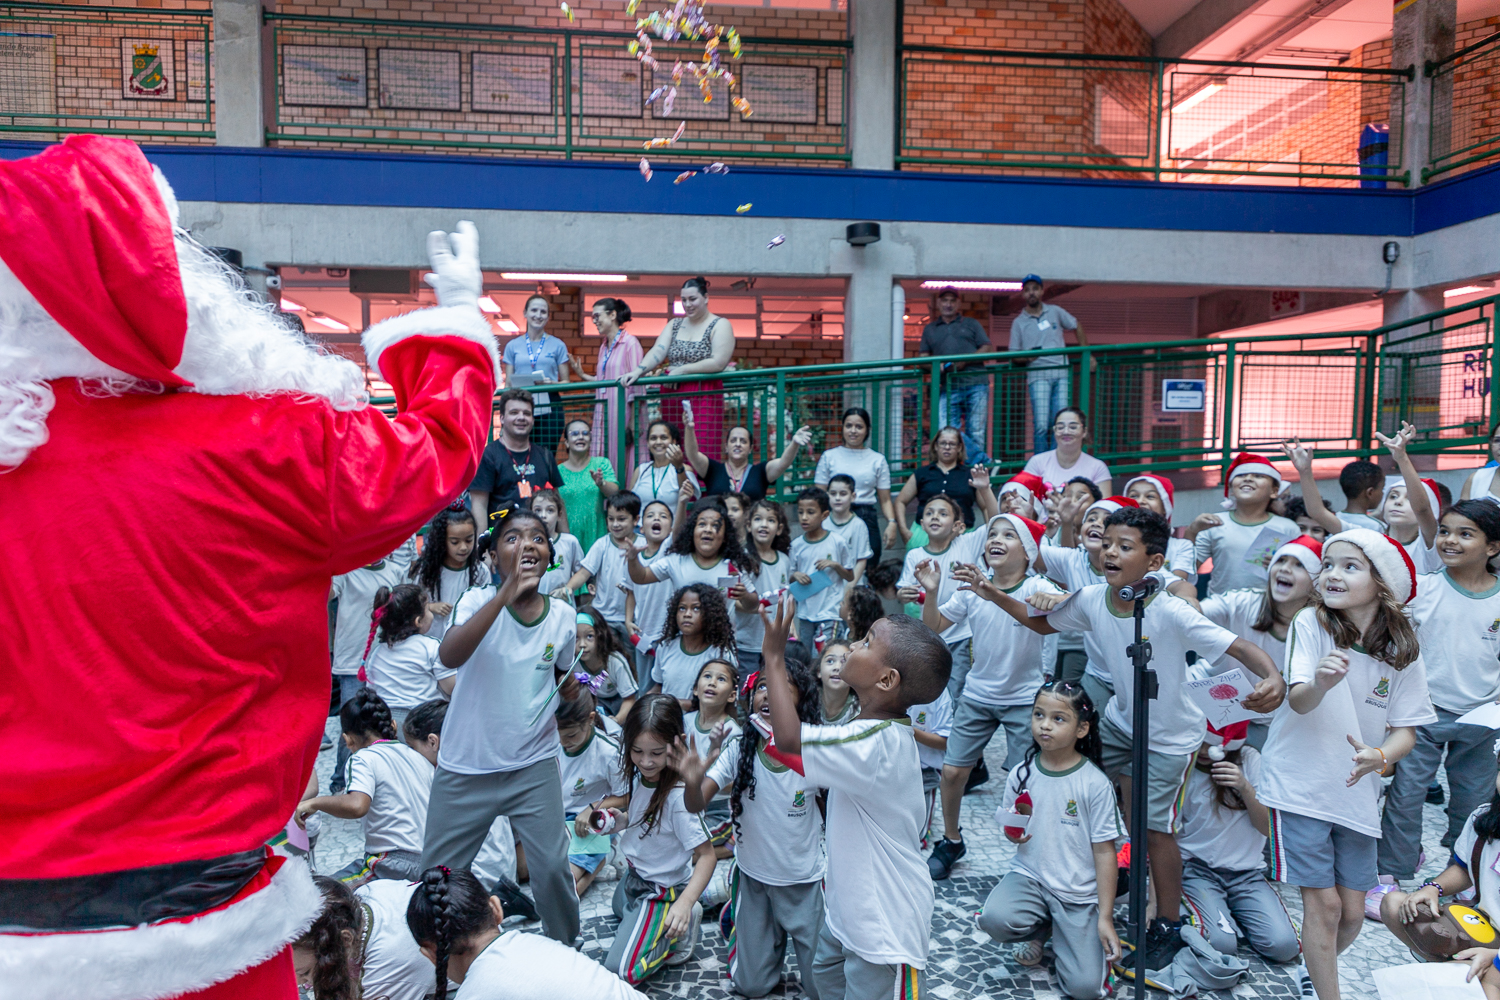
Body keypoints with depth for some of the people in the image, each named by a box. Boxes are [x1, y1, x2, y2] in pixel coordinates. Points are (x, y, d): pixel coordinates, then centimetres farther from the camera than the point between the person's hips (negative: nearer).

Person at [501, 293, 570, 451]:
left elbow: (566, 382, 10)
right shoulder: (513, 345, 13)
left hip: (549, 408, -1)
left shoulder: (557, 345, 10)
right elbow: (507, 384, 14)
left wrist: (551, 384, -11)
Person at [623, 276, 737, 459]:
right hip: (672, 399, 5)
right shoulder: (674, 325, 16)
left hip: (704, 398, -5)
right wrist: (638, 371, -16)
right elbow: (657, 352, 3)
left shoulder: (720, 326, 0)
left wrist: (682, 370, -10)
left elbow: (718, 363, -13)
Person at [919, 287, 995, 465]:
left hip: (976, 384, -1)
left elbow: (988, 349, 9)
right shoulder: (930, 330, 23)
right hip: (948, 388, 1)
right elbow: (923, 357, 16)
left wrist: (965, 361, -7)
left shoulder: (971, 324, 19)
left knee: (975, 431, -6)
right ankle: (983, 460, -17)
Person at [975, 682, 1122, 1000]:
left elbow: (1104, 851, -8)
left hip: (1079, 892, -2)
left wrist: (1105, 917, -10)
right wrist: (1012, 834, -13)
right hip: (1030, 876, 2)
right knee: (995, 917, -29)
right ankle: (1040, 929, 6)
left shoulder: (1095, 783, -12)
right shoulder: (1021, 775, -3)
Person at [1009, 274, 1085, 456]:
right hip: (1038, 375, -2)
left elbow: (1077, 327, 25)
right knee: (1041, 425, -13)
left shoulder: (1055, 311, 13)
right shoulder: (1019, 322, 9)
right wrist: (1026, 357, -14)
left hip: (1062, 374, 2)